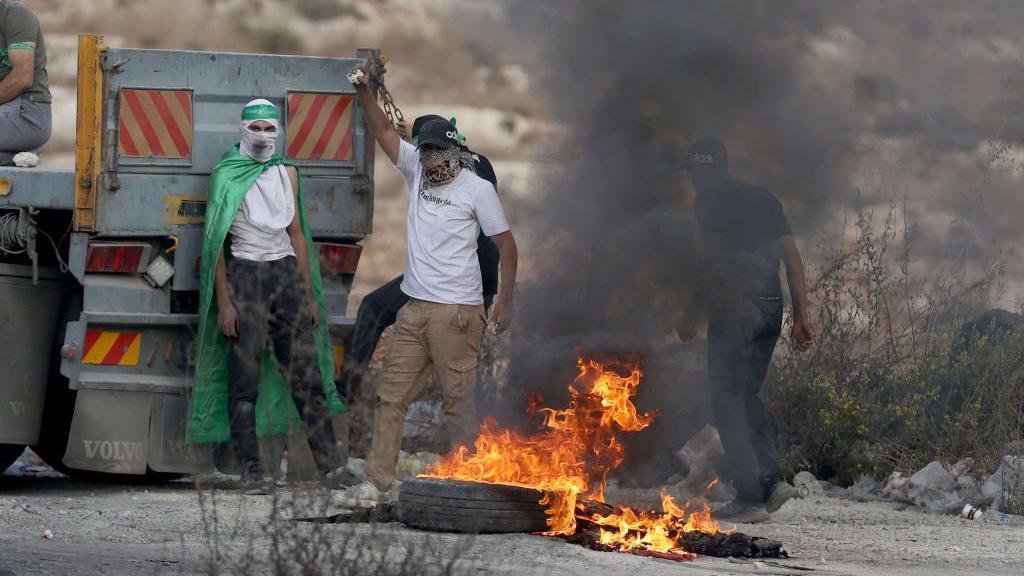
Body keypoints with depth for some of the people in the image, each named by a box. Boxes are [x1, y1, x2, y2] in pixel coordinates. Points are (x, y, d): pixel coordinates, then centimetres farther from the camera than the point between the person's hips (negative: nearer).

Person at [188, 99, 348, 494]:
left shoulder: (286, 174, 14)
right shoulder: (227, 176, 0)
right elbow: (215, 242, -3)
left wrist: (309, 295, 14)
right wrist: (223, 302, -10)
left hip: (287, 272, 4)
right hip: (245, 275, -4)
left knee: (306, 372, 0)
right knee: (245, 379, -4)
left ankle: (331, 464, -1)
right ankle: (251, 471, -3)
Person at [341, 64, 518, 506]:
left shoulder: (477, 189, -5)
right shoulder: (418, 172, 10)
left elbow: (506, 244, -2)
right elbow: (384, 132, 12)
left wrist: (505, 300, -7)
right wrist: (365, 92, -4)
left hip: (456, 312, -6)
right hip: (414, 309, 6)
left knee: (459, 399, -6)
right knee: (390, 395, 4)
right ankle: (379, 482, 6)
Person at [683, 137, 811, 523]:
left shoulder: (711, 202, -2)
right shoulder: (764, 199, 18)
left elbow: (709, 258, -12)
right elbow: (792, 257, 14)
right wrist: (800, 315, 13)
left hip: (734, 308, -7)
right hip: (771, 308, 7)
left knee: (727, 401, -1)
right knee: (746, 395, 18)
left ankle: (750, 497, -6)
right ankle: (770, 479, 4)